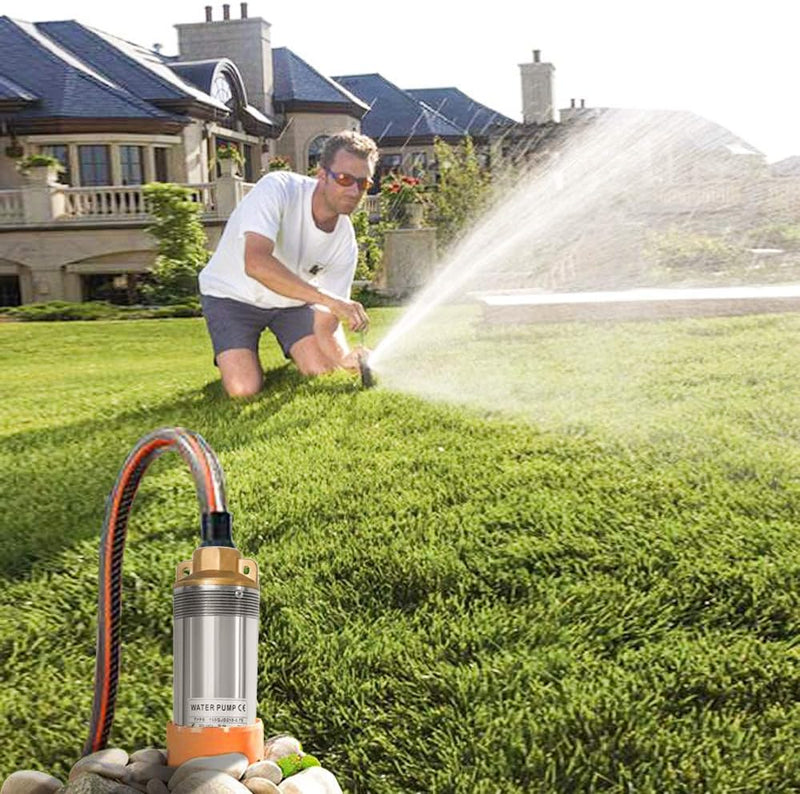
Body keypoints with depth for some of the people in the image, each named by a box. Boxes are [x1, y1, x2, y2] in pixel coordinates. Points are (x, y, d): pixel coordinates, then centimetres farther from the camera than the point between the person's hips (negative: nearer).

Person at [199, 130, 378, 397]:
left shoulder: (346, 241, -16)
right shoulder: (277, 188, -31)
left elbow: (327, 321, -16)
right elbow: (256, 263, -47)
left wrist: (345, 356, -40)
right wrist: (329, 299, -51)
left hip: (291, 299, 4)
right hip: (231, 295, -4)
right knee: (245, 389, -20)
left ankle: (294, 353, 22)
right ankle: (234, 359, 16)